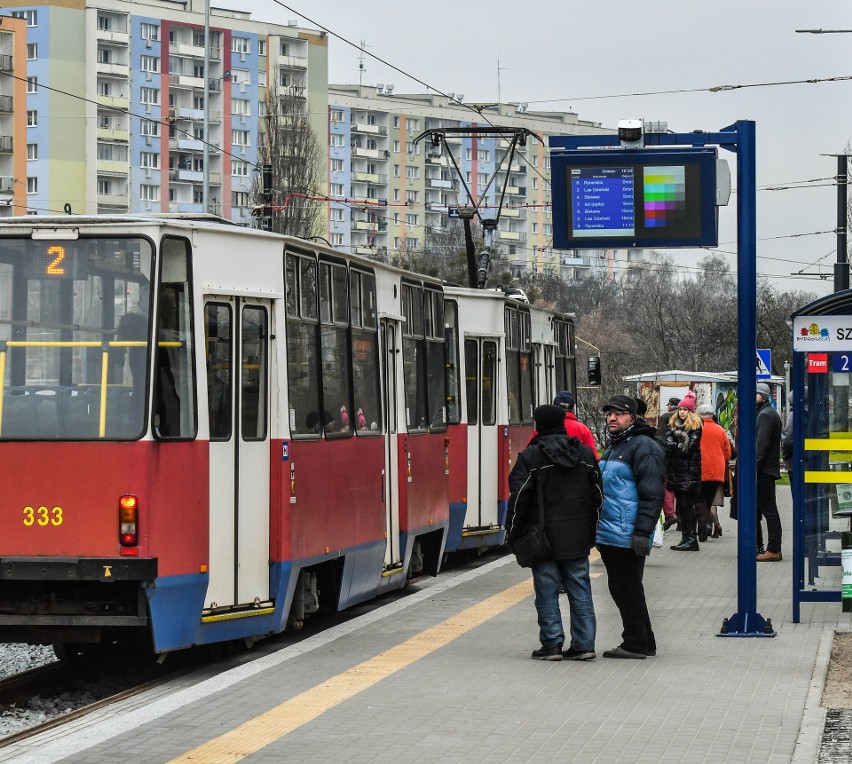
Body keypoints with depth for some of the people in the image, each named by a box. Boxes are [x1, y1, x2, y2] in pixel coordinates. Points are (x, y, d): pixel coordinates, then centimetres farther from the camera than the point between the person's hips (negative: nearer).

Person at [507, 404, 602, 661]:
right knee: (580, 590, 8)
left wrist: (512, 533, 1)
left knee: (547, 591, 2)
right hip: (578, 538, 4)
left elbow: (519, 498, -9)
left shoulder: (530, 456, -9)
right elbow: (597, 494, 10)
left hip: (544, 536, -4)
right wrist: (590, 530, 18)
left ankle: (552, 644, 2)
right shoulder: (585, 453, 6)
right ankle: (584, 644, 8)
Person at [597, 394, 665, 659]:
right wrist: (598, 527, 25)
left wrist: (642, 532, -22)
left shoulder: (643, 446, -11)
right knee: (618, 589, 14)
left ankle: (636, 644, 1)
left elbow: (652, 494, -17)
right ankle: (644, 643, 22)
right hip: (608, 535, 10)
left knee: (627, 589, -6)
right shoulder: (612, 446, 19)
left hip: (627, 536, -10)